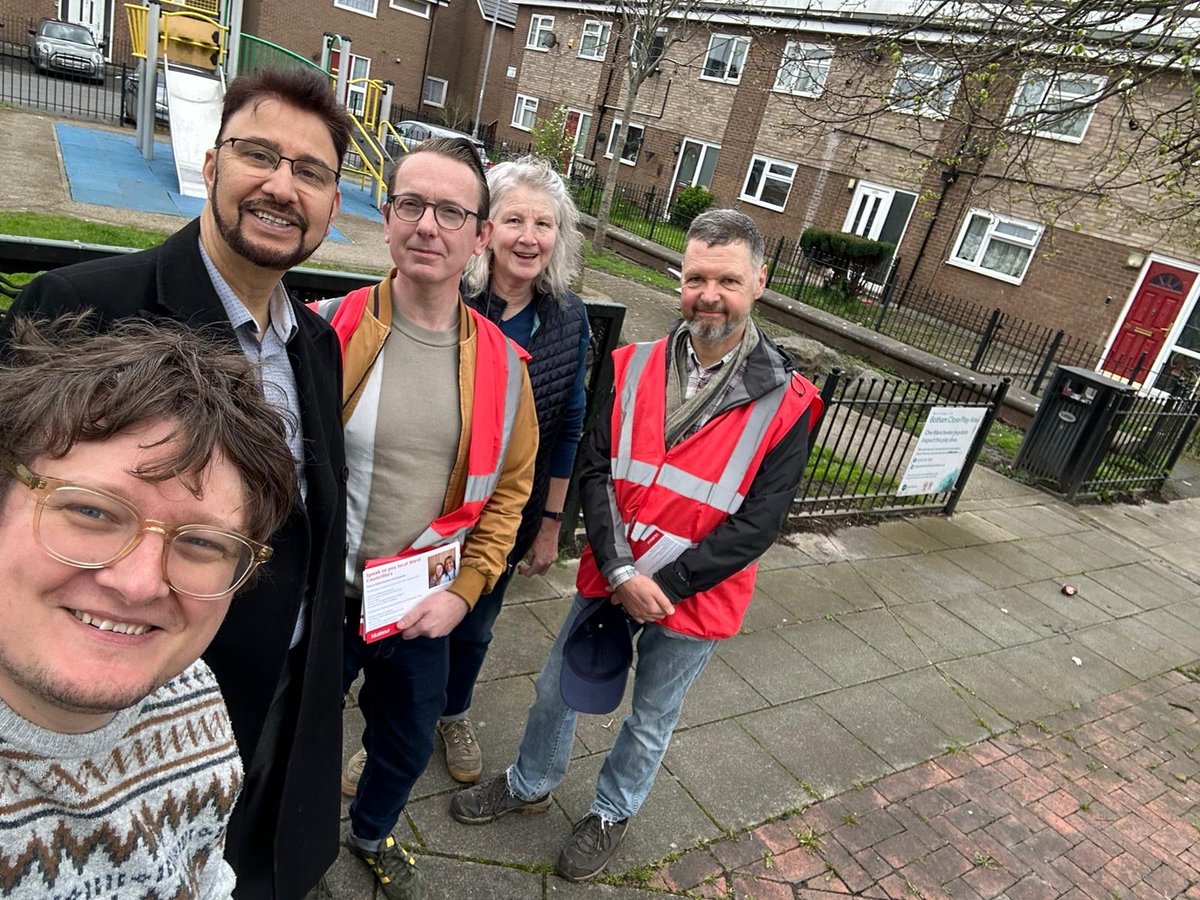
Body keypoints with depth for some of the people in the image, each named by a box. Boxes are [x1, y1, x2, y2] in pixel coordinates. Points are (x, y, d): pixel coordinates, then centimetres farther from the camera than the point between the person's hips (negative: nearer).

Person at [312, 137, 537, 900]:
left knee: (407, 744, 25)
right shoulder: (325, 331, -16)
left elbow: (508, 487, 1)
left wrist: (463, 591, -5)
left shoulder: (501, 364, -8)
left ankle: (373, 834, 58)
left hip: (425, 609, 3)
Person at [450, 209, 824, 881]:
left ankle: (612, 814, 49)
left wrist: (664, 585, -18)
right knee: (560, 688, 21)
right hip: (609, 581, 3)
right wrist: (619, 571, -18)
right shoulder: (635, 367, -7)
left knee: (651, 721, 20)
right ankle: (531, 785, 50)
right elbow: (596, 470, -7)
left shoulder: (785, 402, -15)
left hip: (693, 602, -2)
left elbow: (759, 522, -15)